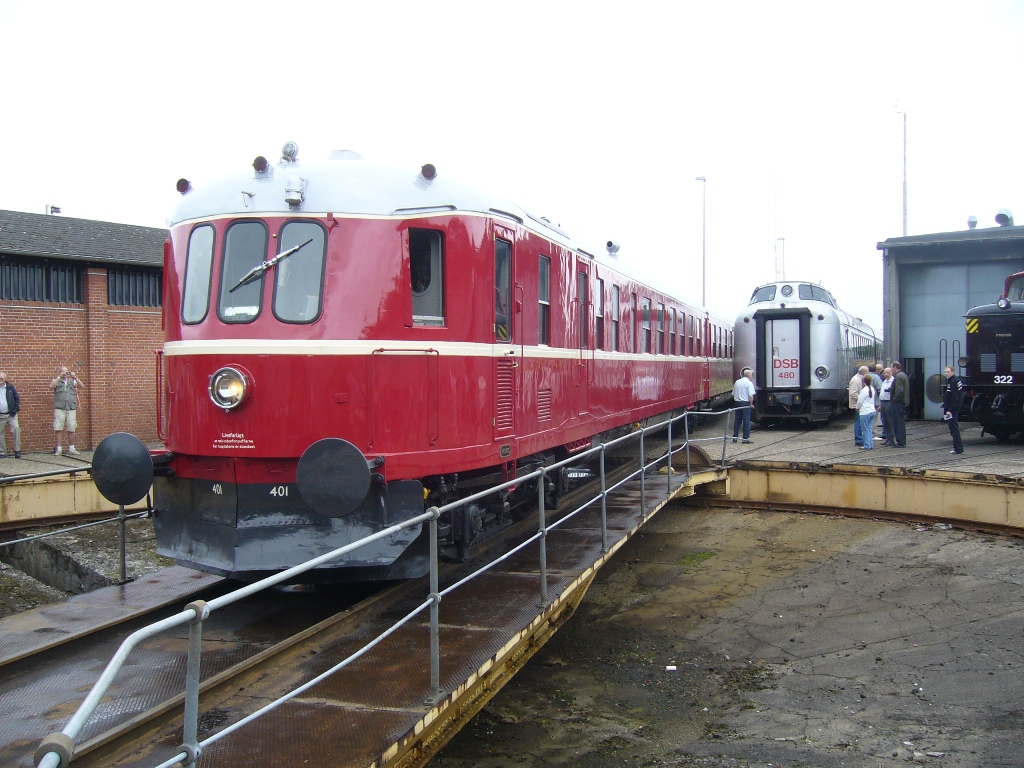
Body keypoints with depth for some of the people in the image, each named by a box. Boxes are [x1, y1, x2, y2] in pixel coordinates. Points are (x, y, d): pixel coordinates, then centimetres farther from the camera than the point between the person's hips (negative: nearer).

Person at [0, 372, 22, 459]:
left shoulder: (10, 387, 4)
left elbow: (17, 398, 8)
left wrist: (16, 408, -2)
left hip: (11, 414, -1)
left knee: (16, 429, -15)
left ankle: (17, 450, -8)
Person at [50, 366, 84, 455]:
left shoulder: (72, 381, 15)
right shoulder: (56, 381, 11)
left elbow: (82, 387, 4)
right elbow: (51, 386, -9)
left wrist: (75, 377, -6)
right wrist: (59, 377, -11)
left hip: (71, 408, 2)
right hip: (59, 408, -2)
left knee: (71, 429, 2)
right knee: (58, 429, -5)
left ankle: (71, 448, 11)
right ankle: (58, 449, -1)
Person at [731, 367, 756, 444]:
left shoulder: (737, 382, 11)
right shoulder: (749, 383, -9)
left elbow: (733, 394, 14)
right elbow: (751, 395, -18)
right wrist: (751, 404, -7)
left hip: (737, 402, 6)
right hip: (745, 403, -6)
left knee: (737, 420, 13)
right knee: (746, 421, -1)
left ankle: (735, 437, 14)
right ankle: (745, 438, -1)